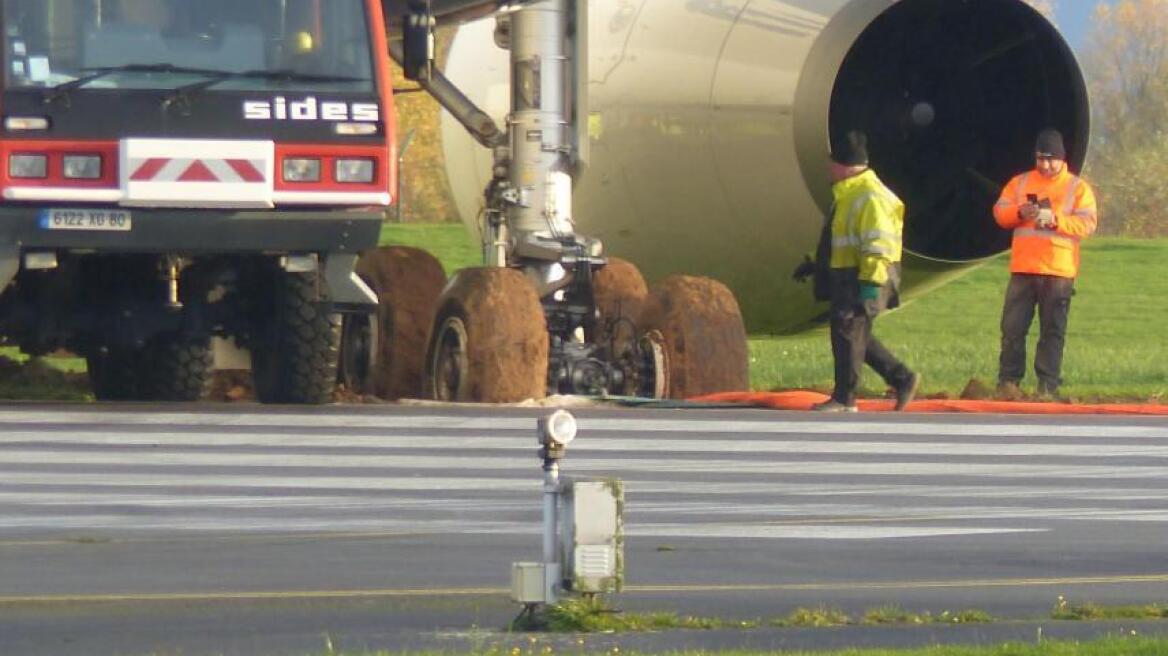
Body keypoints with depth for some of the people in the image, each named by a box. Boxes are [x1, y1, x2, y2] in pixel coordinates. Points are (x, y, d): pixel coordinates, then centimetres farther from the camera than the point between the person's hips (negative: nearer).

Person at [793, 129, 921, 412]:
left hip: (862, 280, -11)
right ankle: (902, 379, 19)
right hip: (845, 279, 11)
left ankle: (844, 399, -1)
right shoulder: (848, 195, 18)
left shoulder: (871, 197, -17)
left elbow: (878, 247, -23)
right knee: (857, 336, 14)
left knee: (848, 333, -6)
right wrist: (815, 264, 28)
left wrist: (870, 284, -27)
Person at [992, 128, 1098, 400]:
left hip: (1059, 272, -2)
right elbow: (1000, 213, 9)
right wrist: (1019, 213, -12)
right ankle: (1008, 382, 6)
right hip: (1023, 269, 2)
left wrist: (1056, 219, -19)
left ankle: (1048, 385, 2)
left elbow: (1087, 224, -5)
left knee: (1053, 331, -1)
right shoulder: (1020, 183, 13)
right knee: (1013, 327, 0)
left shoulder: (1078, 188, 4)